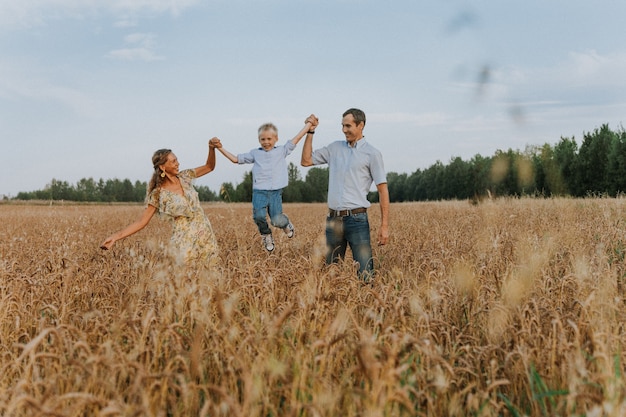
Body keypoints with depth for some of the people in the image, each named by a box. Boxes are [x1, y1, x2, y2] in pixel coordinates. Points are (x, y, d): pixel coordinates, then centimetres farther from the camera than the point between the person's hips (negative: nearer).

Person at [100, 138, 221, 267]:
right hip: (185, 242, -4)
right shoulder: (158, 193, -8)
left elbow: (209, 167, 15)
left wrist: (212, 148, -4)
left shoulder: (184, 177, 4)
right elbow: (142, 220, -8)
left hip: (206, 235, 4)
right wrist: (116, 236, -18)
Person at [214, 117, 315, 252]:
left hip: (276, 192, -1)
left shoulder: (282, 151, 10)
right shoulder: (255, 153, 12)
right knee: (259, 215, -22)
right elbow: (235, 159, 18)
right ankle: (266, 235, 9)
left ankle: (286, 223, 25)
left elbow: (296, 138, 10)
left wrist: (309, 124, 8)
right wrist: (220, 148, 11)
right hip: (259, 191, 1)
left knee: (277, 220, -13)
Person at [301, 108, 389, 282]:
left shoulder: (372, 154, -1)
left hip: (357, 219, -5)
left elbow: (383, 190, -3)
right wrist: (310, 132, 11)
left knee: (365, 274, -9)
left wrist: (384, 226, -8)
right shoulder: (335, 148, 13)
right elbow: (306, 161, 18)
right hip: (333, 219, 5)